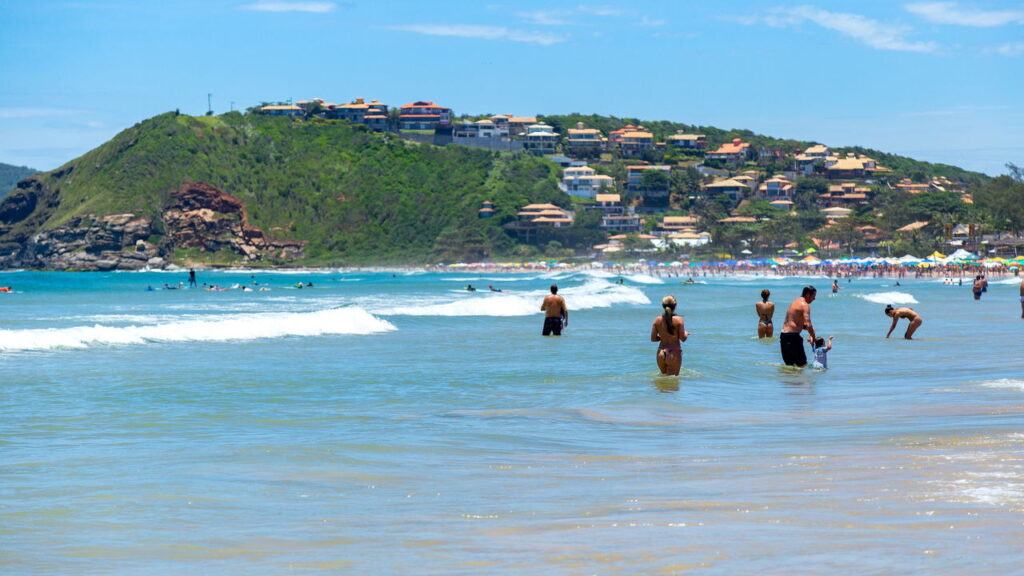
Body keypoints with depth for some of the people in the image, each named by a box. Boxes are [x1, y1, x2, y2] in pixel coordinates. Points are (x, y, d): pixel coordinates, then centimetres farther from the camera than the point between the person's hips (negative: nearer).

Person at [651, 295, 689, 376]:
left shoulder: (657, 320, 0)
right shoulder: (678, 320, -9)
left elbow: (653, 339, 2)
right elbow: (683, 338, -8)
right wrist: (686, 334, 14)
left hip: (661, 354, 3)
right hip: (674, 353, -3)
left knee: (664, 376, 20)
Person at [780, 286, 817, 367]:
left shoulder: (794, 302, 18)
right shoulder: (805, 305, -9)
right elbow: (808, 325, -19)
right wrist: (814, 338, -7)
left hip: (783, 335, 9)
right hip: (793, 336, -9)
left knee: (789, 364, 13)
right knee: (802, 364, -8)